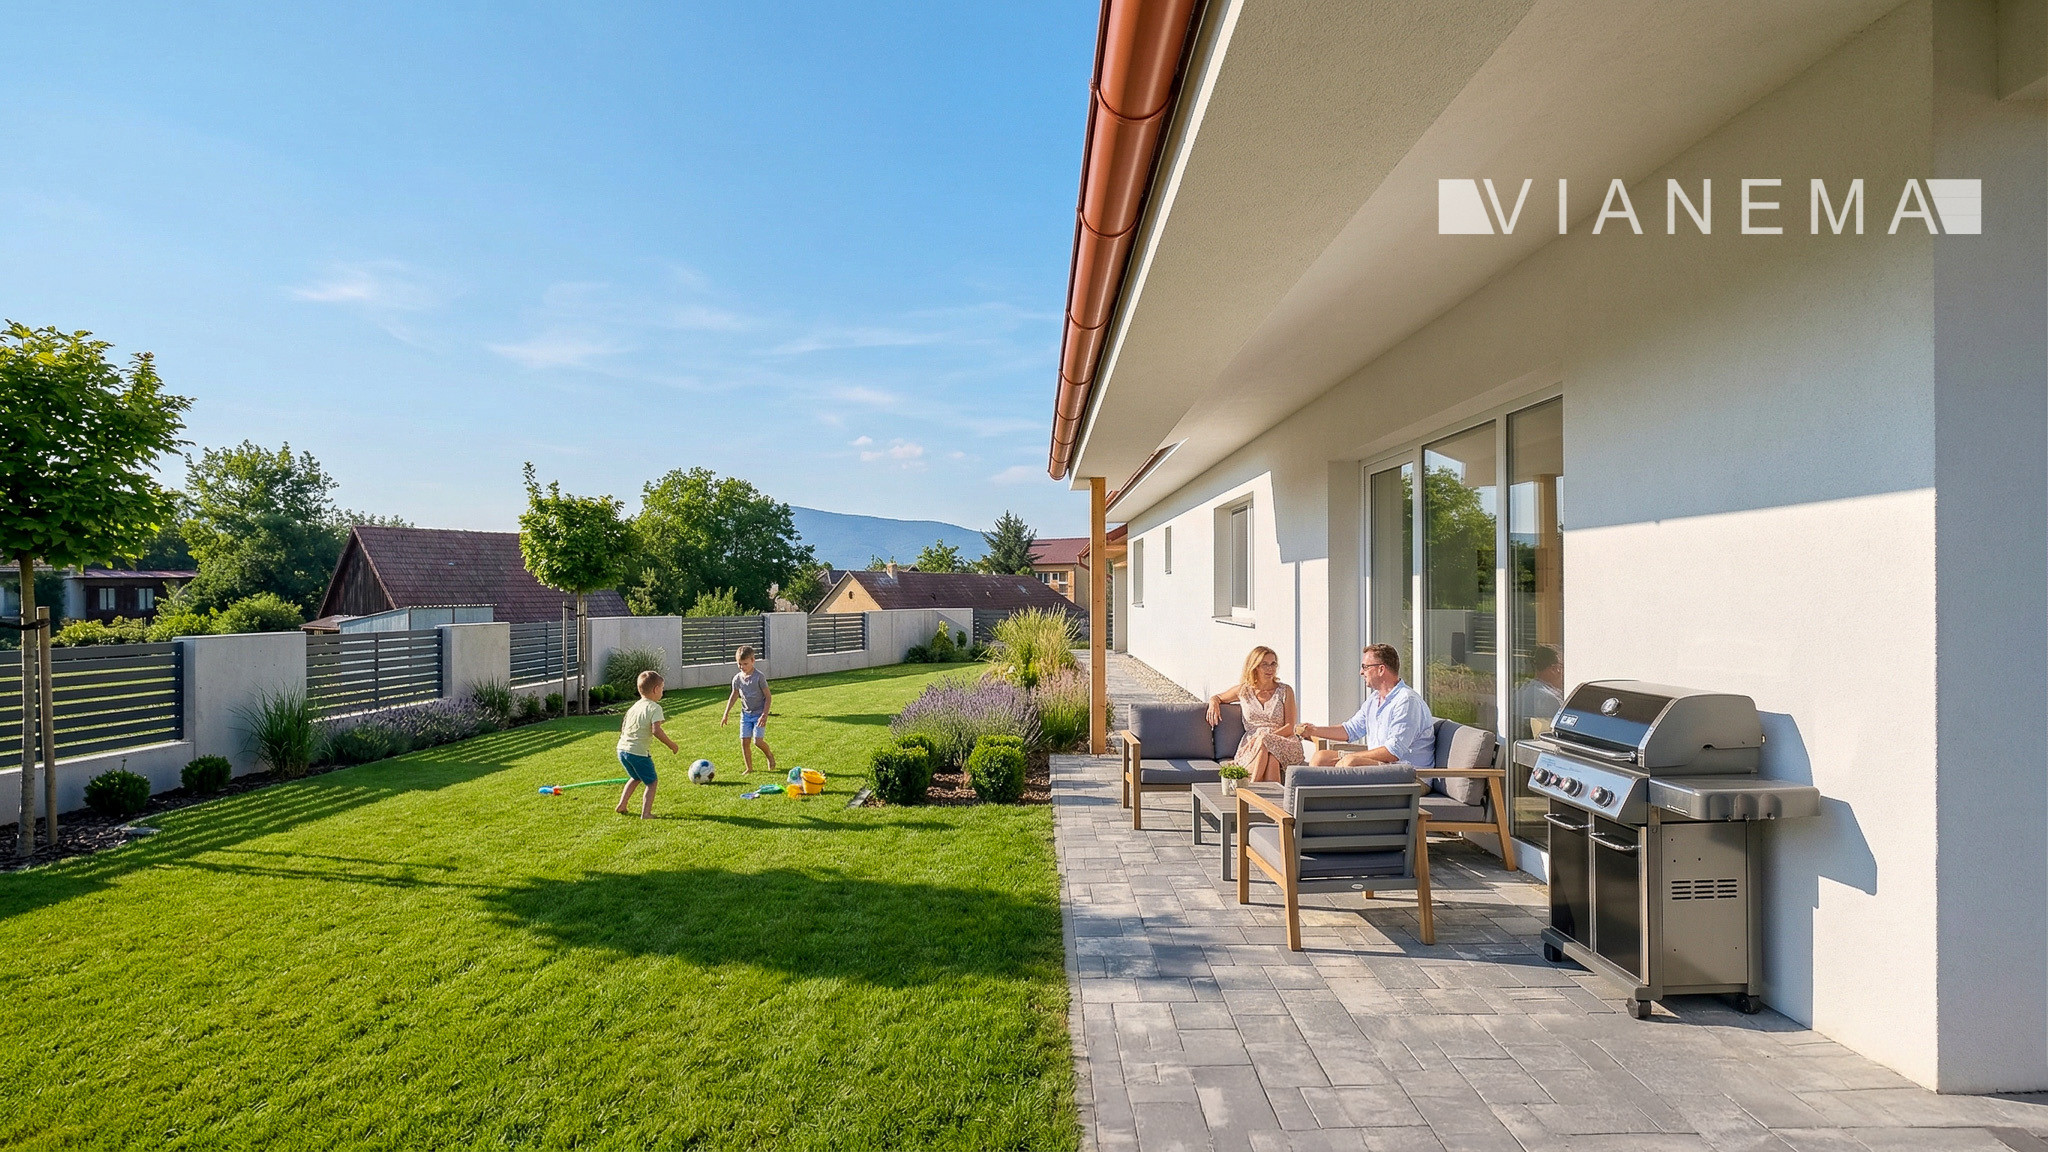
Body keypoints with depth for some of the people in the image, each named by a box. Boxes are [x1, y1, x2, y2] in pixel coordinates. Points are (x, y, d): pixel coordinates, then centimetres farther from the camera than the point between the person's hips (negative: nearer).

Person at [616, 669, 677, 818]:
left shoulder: (634, 706, 13)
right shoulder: (654, 707, -11)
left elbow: (623, 727, 19)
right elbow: (656, 730, -23)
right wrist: (671, 744, -13)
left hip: (622, 749, 8)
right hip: (639, 752, -8)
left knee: (636, 778, 30)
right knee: (651, 782, 5)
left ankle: (621, 805, 30)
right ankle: (646, 813, -3)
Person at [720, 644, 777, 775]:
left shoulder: (759, 676, -14)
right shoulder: (737, 679, 1)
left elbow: (768, 696, -11)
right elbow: (734, 696, 17)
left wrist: (764, 714, -17)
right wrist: (726, 714, 16)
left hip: (759, 714, -5)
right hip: (745, 714, 5)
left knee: (758, 740, -13)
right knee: (744, 741, -2)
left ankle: (770, 756, 17)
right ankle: (749, 768, 11)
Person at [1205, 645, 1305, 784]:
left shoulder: (1285, 691, 8)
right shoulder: (1243, 690, 12)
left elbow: (1289, 728, 1)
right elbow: (1216, 697, 30)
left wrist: (1267, 737, -17)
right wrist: (1213, 704, 3)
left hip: (1283, 745, -1)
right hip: (1252, 746, 1)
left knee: (1264, 742, -38)